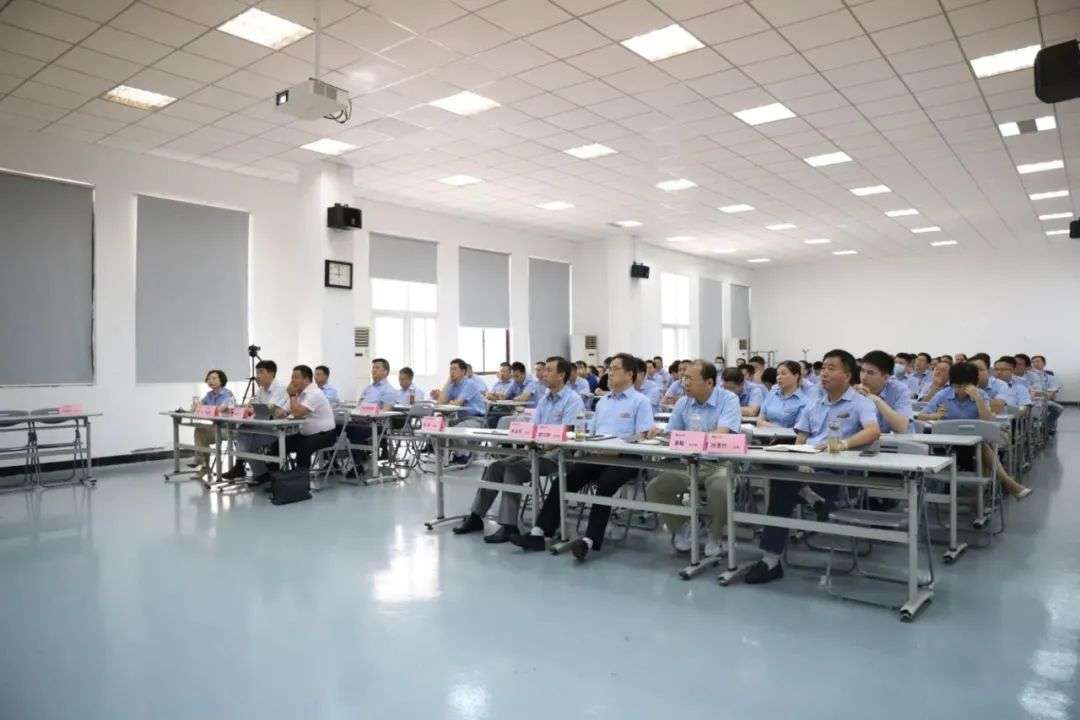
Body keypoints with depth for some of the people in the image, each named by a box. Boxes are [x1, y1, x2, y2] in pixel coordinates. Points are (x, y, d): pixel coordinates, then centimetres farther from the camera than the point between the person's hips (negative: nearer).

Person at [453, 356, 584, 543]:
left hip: (556, 454, -8)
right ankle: (476, 517, 0)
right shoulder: (545, 399, 19)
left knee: (514, 469, -27)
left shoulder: (573, 400, -8)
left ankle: (509, 526, -24)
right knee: (496, 466, -8)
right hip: (537, 450, 8)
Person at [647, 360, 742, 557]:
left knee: (719, 488, -36)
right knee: (654, 487, -13)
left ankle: (715, 536, -4)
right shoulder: (683, 403, 9)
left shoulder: (728, 400, -8)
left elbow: (721, 435, -22)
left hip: (719, 464, -5)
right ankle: (681, 528, 14)